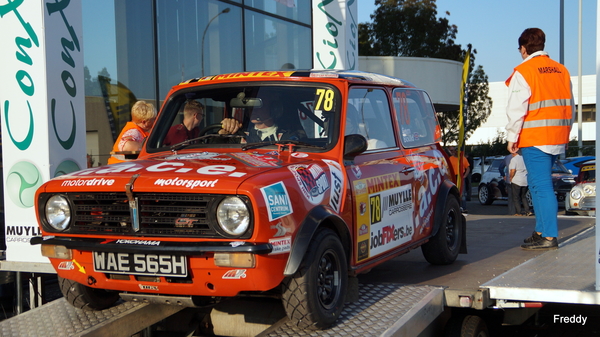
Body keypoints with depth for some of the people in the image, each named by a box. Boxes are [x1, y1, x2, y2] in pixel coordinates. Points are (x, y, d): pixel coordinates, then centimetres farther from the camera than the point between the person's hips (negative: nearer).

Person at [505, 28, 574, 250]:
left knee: (541, 185, -7)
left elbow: (516, 109, -11)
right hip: (557, 138, 7)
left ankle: (549, 236, -8)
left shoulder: (523, 71, -8)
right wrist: (564, 132, 22)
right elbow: (570, 106, 17)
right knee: (539, 183, 16)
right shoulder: (561, 70, 13)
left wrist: (512, 136, -4)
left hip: (534, 138, -7)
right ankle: (541, 230, 20)